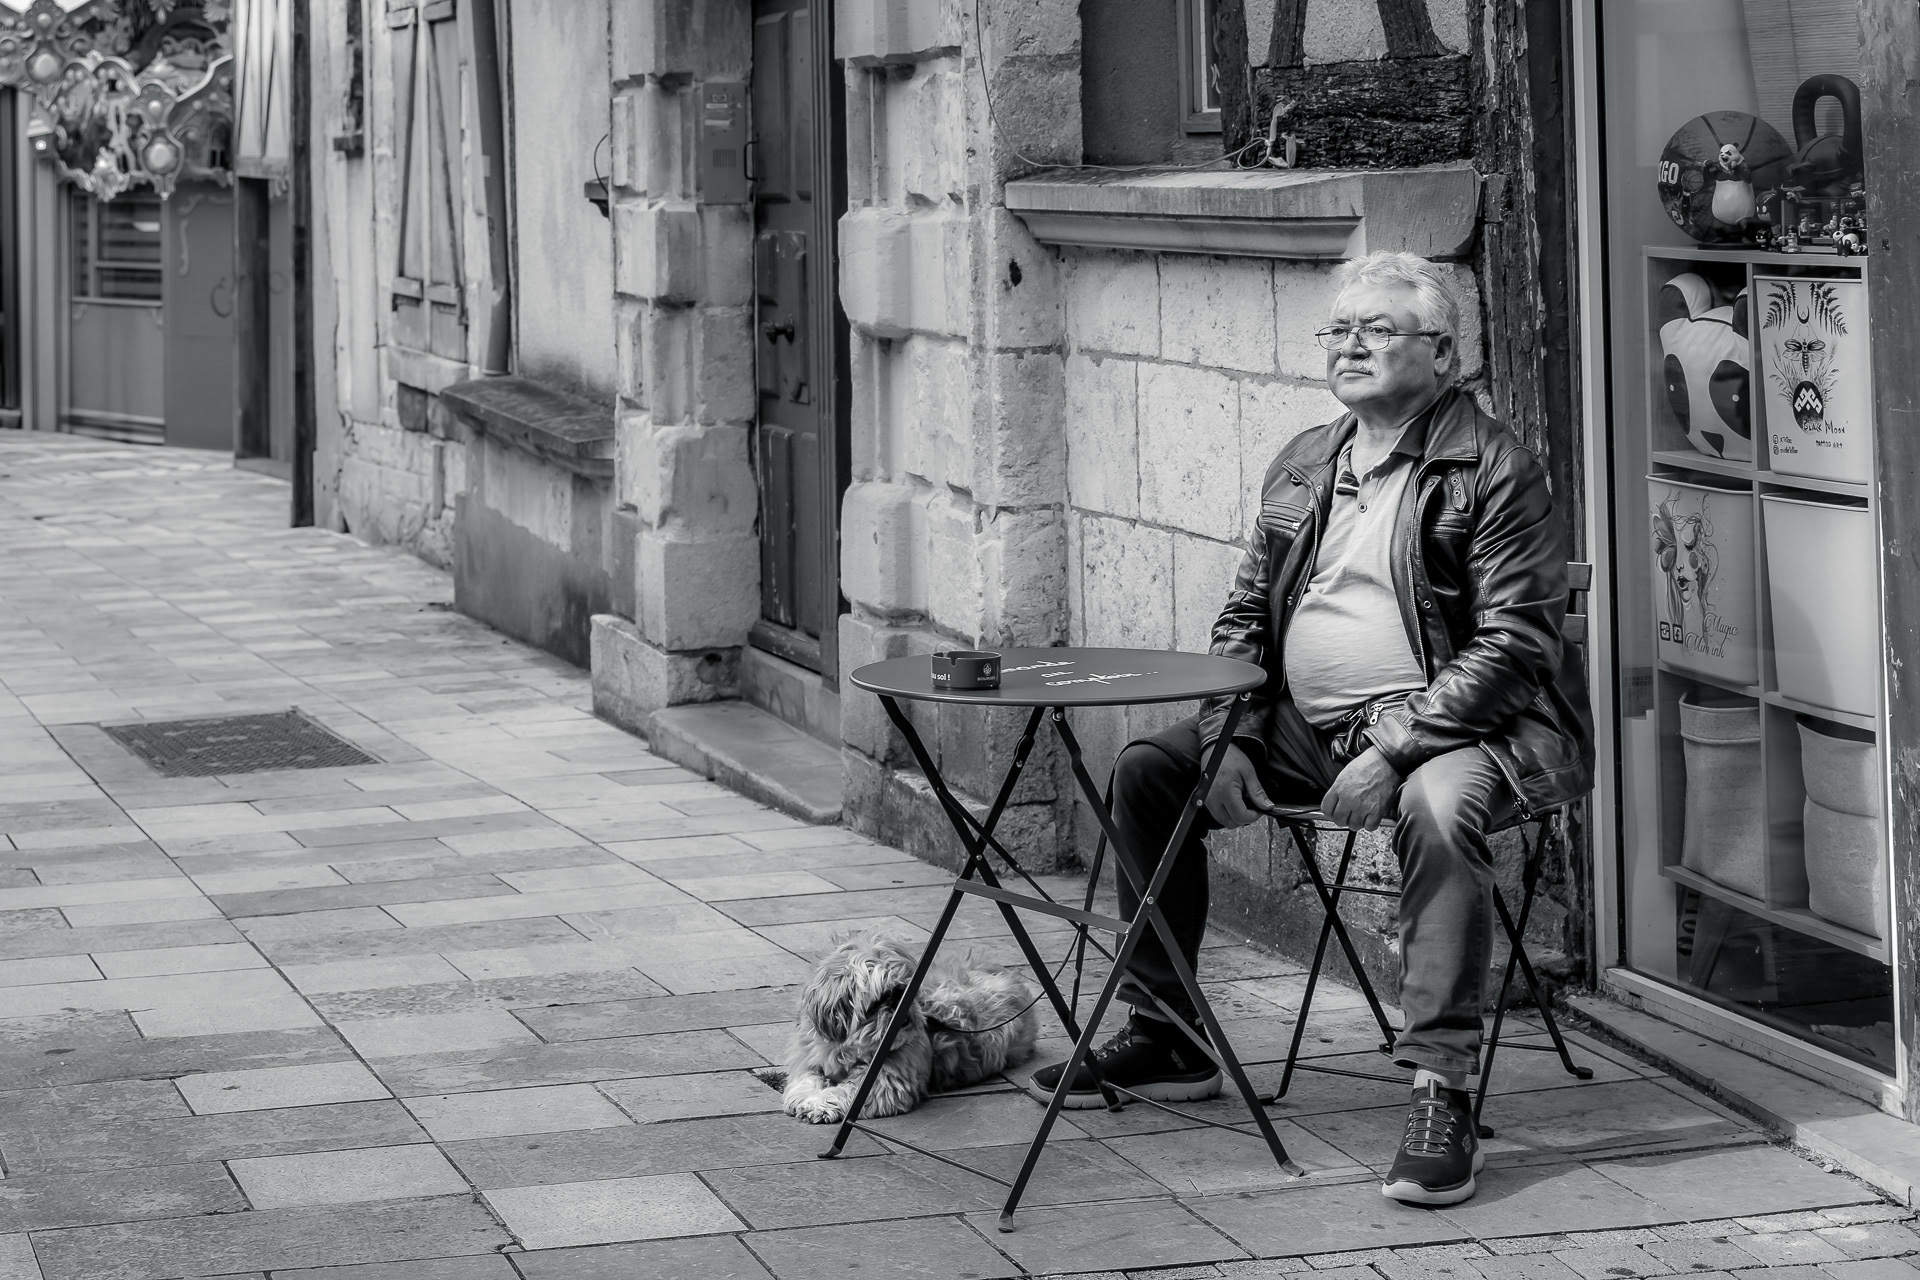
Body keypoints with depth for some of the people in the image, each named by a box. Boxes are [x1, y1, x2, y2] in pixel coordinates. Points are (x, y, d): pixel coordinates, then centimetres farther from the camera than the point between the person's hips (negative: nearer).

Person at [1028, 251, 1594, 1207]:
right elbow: (1246, 612, 21)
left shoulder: (1493, 471, -8)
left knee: (1437, 807, -39)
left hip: (1453, 728, -7)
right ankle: (1163, 1039, 10)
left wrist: (1394, 750, -24)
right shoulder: (1303, 467, 15)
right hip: (1303, 729, 8)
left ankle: (1441, 1092, -36)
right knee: (1149, 769, -1)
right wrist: (1229, 730, 1)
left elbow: (1513, 643, -16)